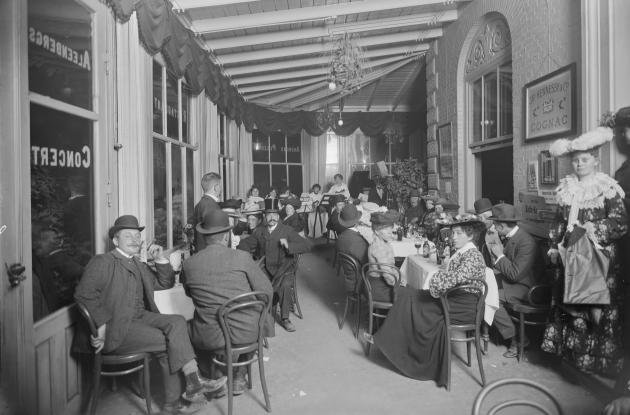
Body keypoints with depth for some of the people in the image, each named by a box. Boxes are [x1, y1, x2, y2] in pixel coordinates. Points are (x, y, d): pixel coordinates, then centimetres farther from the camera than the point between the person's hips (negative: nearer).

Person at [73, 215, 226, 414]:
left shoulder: (138, 265, 19)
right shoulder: (102, 262, -3)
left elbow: (166, 284, 23)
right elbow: (83, 293, -17)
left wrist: (161, 260, 7)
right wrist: (101, 323, -23)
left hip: (140, 318, 7)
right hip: (115, 327, -7)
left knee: (176, 322, -19)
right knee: (169, 342, -22)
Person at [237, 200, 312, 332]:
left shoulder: (287, 231, 3)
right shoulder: (259, 232, 13)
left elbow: (307, 245, -5)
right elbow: (244, 244, 24)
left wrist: (289, 246, -20)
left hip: (283, 268, -3)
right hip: (265, 269, 3)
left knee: (286, 285, -34)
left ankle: (285, 318, -13)